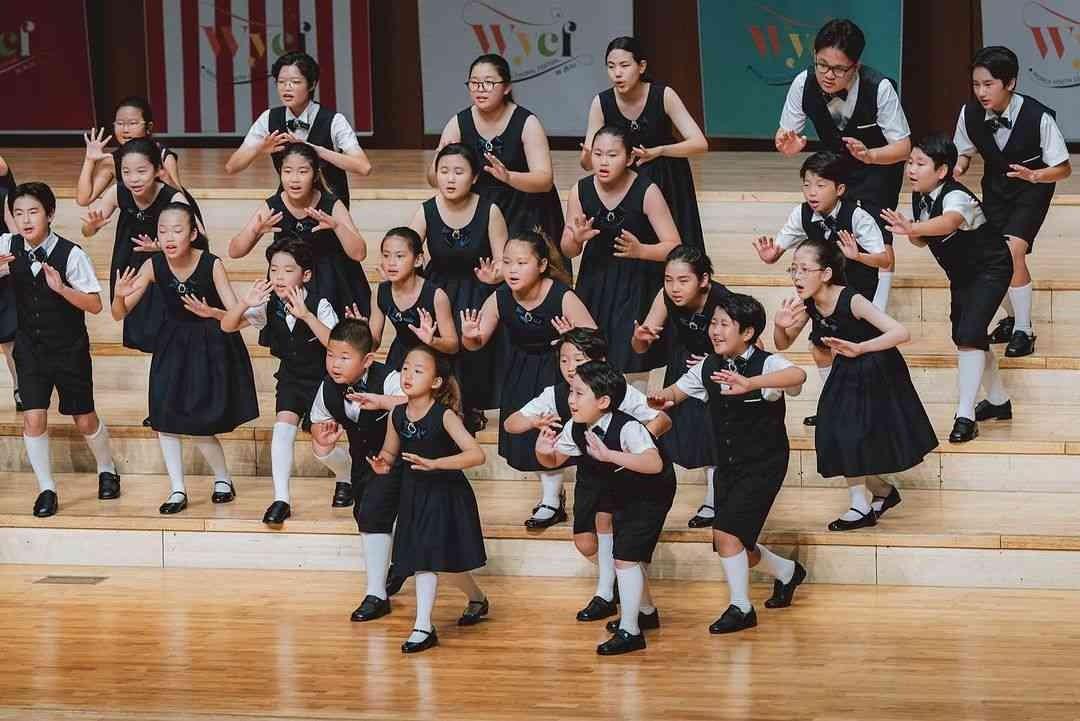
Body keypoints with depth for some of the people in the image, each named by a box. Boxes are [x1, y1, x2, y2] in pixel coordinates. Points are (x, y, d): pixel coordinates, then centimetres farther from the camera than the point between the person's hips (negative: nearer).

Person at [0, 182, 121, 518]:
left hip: (70, 350, -2)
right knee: (33, 419, -7)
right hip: (30, 348, 2)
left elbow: (95, 304, -16)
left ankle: (107, 470, 38)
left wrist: (60, 287, -31)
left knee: (85, 420, 9)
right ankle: (46, 490, 9)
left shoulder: (71, 254, -19)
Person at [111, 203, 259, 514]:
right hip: (173, 346, 4)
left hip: (211, 347, -4)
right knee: (164, 419, -1)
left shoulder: (211, 265, -22)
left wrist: (212, 312, -43)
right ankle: (177, 490, 13)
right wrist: (120, 295, -32)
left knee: (199, 424, -5)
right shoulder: (153, 266, -13)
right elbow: (119, 314, -9)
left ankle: (223, 479, 21)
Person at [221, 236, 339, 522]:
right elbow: (227, 326, -9)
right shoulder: (269, 305, -9)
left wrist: (306, 316, -44)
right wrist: (245, 303, -29)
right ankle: (281, 499, -13)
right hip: (291, 377, 4)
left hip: (322, 377, -4)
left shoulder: (319, 305, -22)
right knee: (283, 425, -18)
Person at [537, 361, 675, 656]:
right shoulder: (575, 429, -12)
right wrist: (542, 452, -22)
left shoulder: (627, 428, -35)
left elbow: (655, 464, -49)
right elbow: (554, 461, 3)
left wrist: (610, 455, -57)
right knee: (631, 555, 22)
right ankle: (646, 611, 45)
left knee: (626, 555, -16)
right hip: (622, 493, 8)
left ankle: (629, 631, -9)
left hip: (651, 493, -8)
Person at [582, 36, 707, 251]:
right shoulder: (602, 103, -13)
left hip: (668, 182, -2)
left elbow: (700, 144, -24)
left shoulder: (663, 96, -19)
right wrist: (588, 156, -37)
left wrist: (657, 151, -39)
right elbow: (588, 162, -11)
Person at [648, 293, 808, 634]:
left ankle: (740, 607, 0)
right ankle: (786, 571, 43)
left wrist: (750, 383, -56)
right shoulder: (708, 367, -1)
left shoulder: (766, 364, -20)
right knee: (738, 548, 12)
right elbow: (678, 389, 14)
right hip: (728, 465, 7)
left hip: (763, 465, -7)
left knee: (726, 531, -18)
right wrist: (663, 398, -12)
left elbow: (797, 375, -42)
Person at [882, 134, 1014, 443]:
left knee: (969, 333, -21)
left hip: (991, 269, -9)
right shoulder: (919, 198, -7)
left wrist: (912, 228, -71)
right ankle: (998, 402, 37)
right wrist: (912, 233, -18)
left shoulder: (956, 197, -32)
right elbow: (923, 240, 6)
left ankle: (965, 415, -18)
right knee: (963, 334, 16)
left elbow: (950, 221, -56)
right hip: (961, 273, 9)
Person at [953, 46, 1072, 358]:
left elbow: (1063, 168, -18)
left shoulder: (1038, 118, -29)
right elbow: (964, 153, 2)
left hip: (1032, 190, -4)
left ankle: (1023, 330, -4)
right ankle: (1011, 317, 28)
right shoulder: (969, 114, -19)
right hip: (996, 188, 4)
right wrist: (957, 168, -20)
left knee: (1014, 249, -21)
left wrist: (1034, 175, -36)